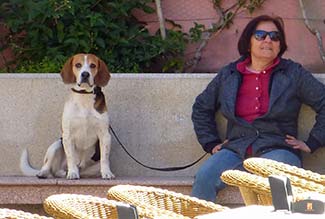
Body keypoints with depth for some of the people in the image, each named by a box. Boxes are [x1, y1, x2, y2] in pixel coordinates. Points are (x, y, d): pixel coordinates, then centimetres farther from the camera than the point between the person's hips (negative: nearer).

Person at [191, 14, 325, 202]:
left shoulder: (294, 74, 10)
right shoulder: (228, 75, 18)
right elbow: (201, 108, 30)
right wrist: (211, 143, 20)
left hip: (277, 149, -2)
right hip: (236, 150, 3)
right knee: (204, 177, -28)